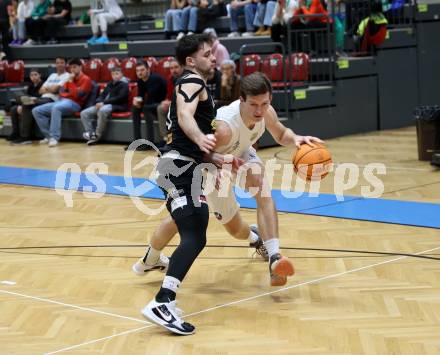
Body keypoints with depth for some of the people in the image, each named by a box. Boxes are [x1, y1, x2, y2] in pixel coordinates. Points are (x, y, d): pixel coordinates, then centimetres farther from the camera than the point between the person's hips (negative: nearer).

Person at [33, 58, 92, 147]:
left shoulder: (86, 79, 0)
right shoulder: (71, 78, 23)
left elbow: (78, 96, -12)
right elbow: (62, 92, 19)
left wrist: (71, 81, -9)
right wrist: (70, 93, -1)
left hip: (74, 104, -8)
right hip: (63, 101, 8)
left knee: (56, 108, -41)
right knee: (36, 111, -6)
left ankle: (54, 137, -42)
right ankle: (49, 136, -12)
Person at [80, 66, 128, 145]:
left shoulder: (124, 84, 0)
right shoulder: (110, 84, 23)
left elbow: (119, 98, -12)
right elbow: (103, 95, 21)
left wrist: (104, 102, -17)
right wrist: (99, 102, -4)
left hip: (117, 106, -8)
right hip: (103, 105, 8)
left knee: (102, 110, -40)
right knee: (84, 113, -8)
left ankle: (97, 135, -31)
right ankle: (90, 133, -19)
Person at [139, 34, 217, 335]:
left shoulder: (196, 86, 25)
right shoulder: (192, 82, -6)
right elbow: (185, 116, -27)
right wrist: (201, 139, -44)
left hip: (182, 166, 11)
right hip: (180, 166, -11)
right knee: (194, 239, -21)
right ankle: (162, 305, -31)